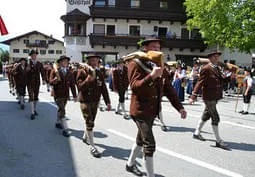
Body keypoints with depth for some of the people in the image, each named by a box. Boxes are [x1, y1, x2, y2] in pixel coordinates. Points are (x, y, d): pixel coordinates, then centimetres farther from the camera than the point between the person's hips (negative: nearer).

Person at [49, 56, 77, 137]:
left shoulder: (69, 72, 6)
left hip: (66, 95, 5)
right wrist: (56, 79, -32)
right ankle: (65, 129, -10)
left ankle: (58, 123, 39)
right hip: (58, 94, -5)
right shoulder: (55, 71, -6)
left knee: (61, 109, 19)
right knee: (62, 111, -11)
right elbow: (50, 82, -10)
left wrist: (74, 95, 7)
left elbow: (72, 85, 8)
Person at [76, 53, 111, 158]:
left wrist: (107, 102, 1)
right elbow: (80, 87, -16)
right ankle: (92, 147, -7)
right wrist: (88, 80, -32)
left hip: (95, 101, 5)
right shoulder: (82, 72, -8)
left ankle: (85, 137, 42)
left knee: (90, 121, 16)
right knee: (89, 123, -11)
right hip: (85, 101, -5)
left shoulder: (99, 73, 6)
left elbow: (103, 89, 5)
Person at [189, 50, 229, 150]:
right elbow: (200, 83, -18)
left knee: (206, 116, 18)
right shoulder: (206, 69, -13)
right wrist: (193, 96, -22)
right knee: (215, 118, -6)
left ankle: (197, 133, 34)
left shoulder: (217, 68, 13)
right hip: (209, 97, -9)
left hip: (215, 97, 9)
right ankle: (218, 141, 2)